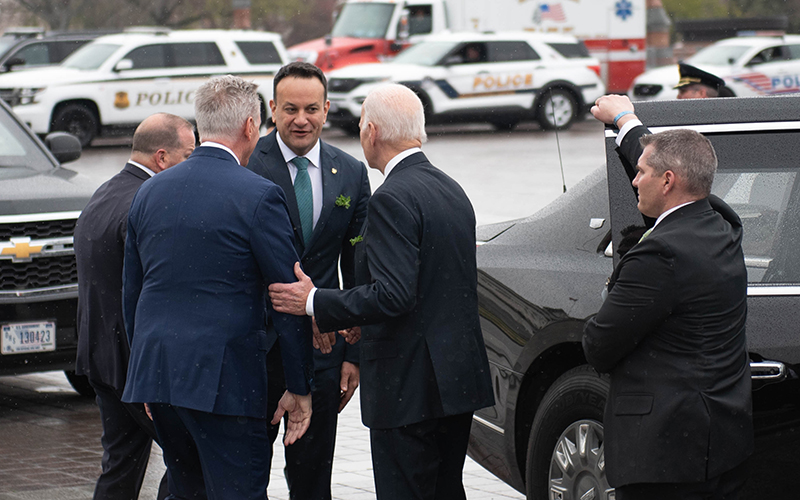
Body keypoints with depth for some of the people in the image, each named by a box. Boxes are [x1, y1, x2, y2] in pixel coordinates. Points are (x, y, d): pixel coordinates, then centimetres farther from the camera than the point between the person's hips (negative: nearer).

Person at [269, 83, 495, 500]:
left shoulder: (392, 199, -16)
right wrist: (363, 320, 23)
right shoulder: (451, 190, 13)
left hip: (410, 387, -9)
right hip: (456, 378, 9)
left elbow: (393, 294, -24)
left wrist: (313, 303, -14)